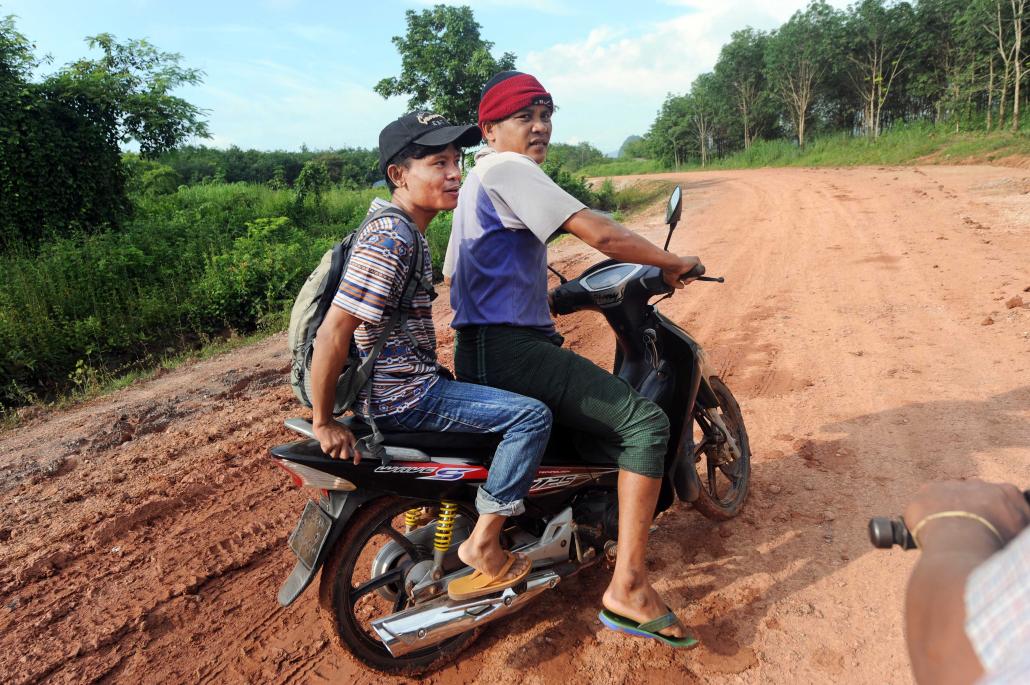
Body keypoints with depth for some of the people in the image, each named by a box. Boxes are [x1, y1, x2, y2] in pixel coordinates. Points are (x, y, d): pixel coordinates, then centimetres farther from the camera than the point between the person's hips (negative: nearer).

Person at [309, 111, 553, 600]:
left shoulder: (406, 229, 10)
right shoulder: (391, 239, -22)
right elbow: (333, 332, -27)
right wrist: (324, 423, -20)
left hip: (412, 380, 10)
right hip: (402, 397, -10)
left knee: (511, 395, 28)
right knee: (532, 415, -15)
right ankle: (483, 542, -4)